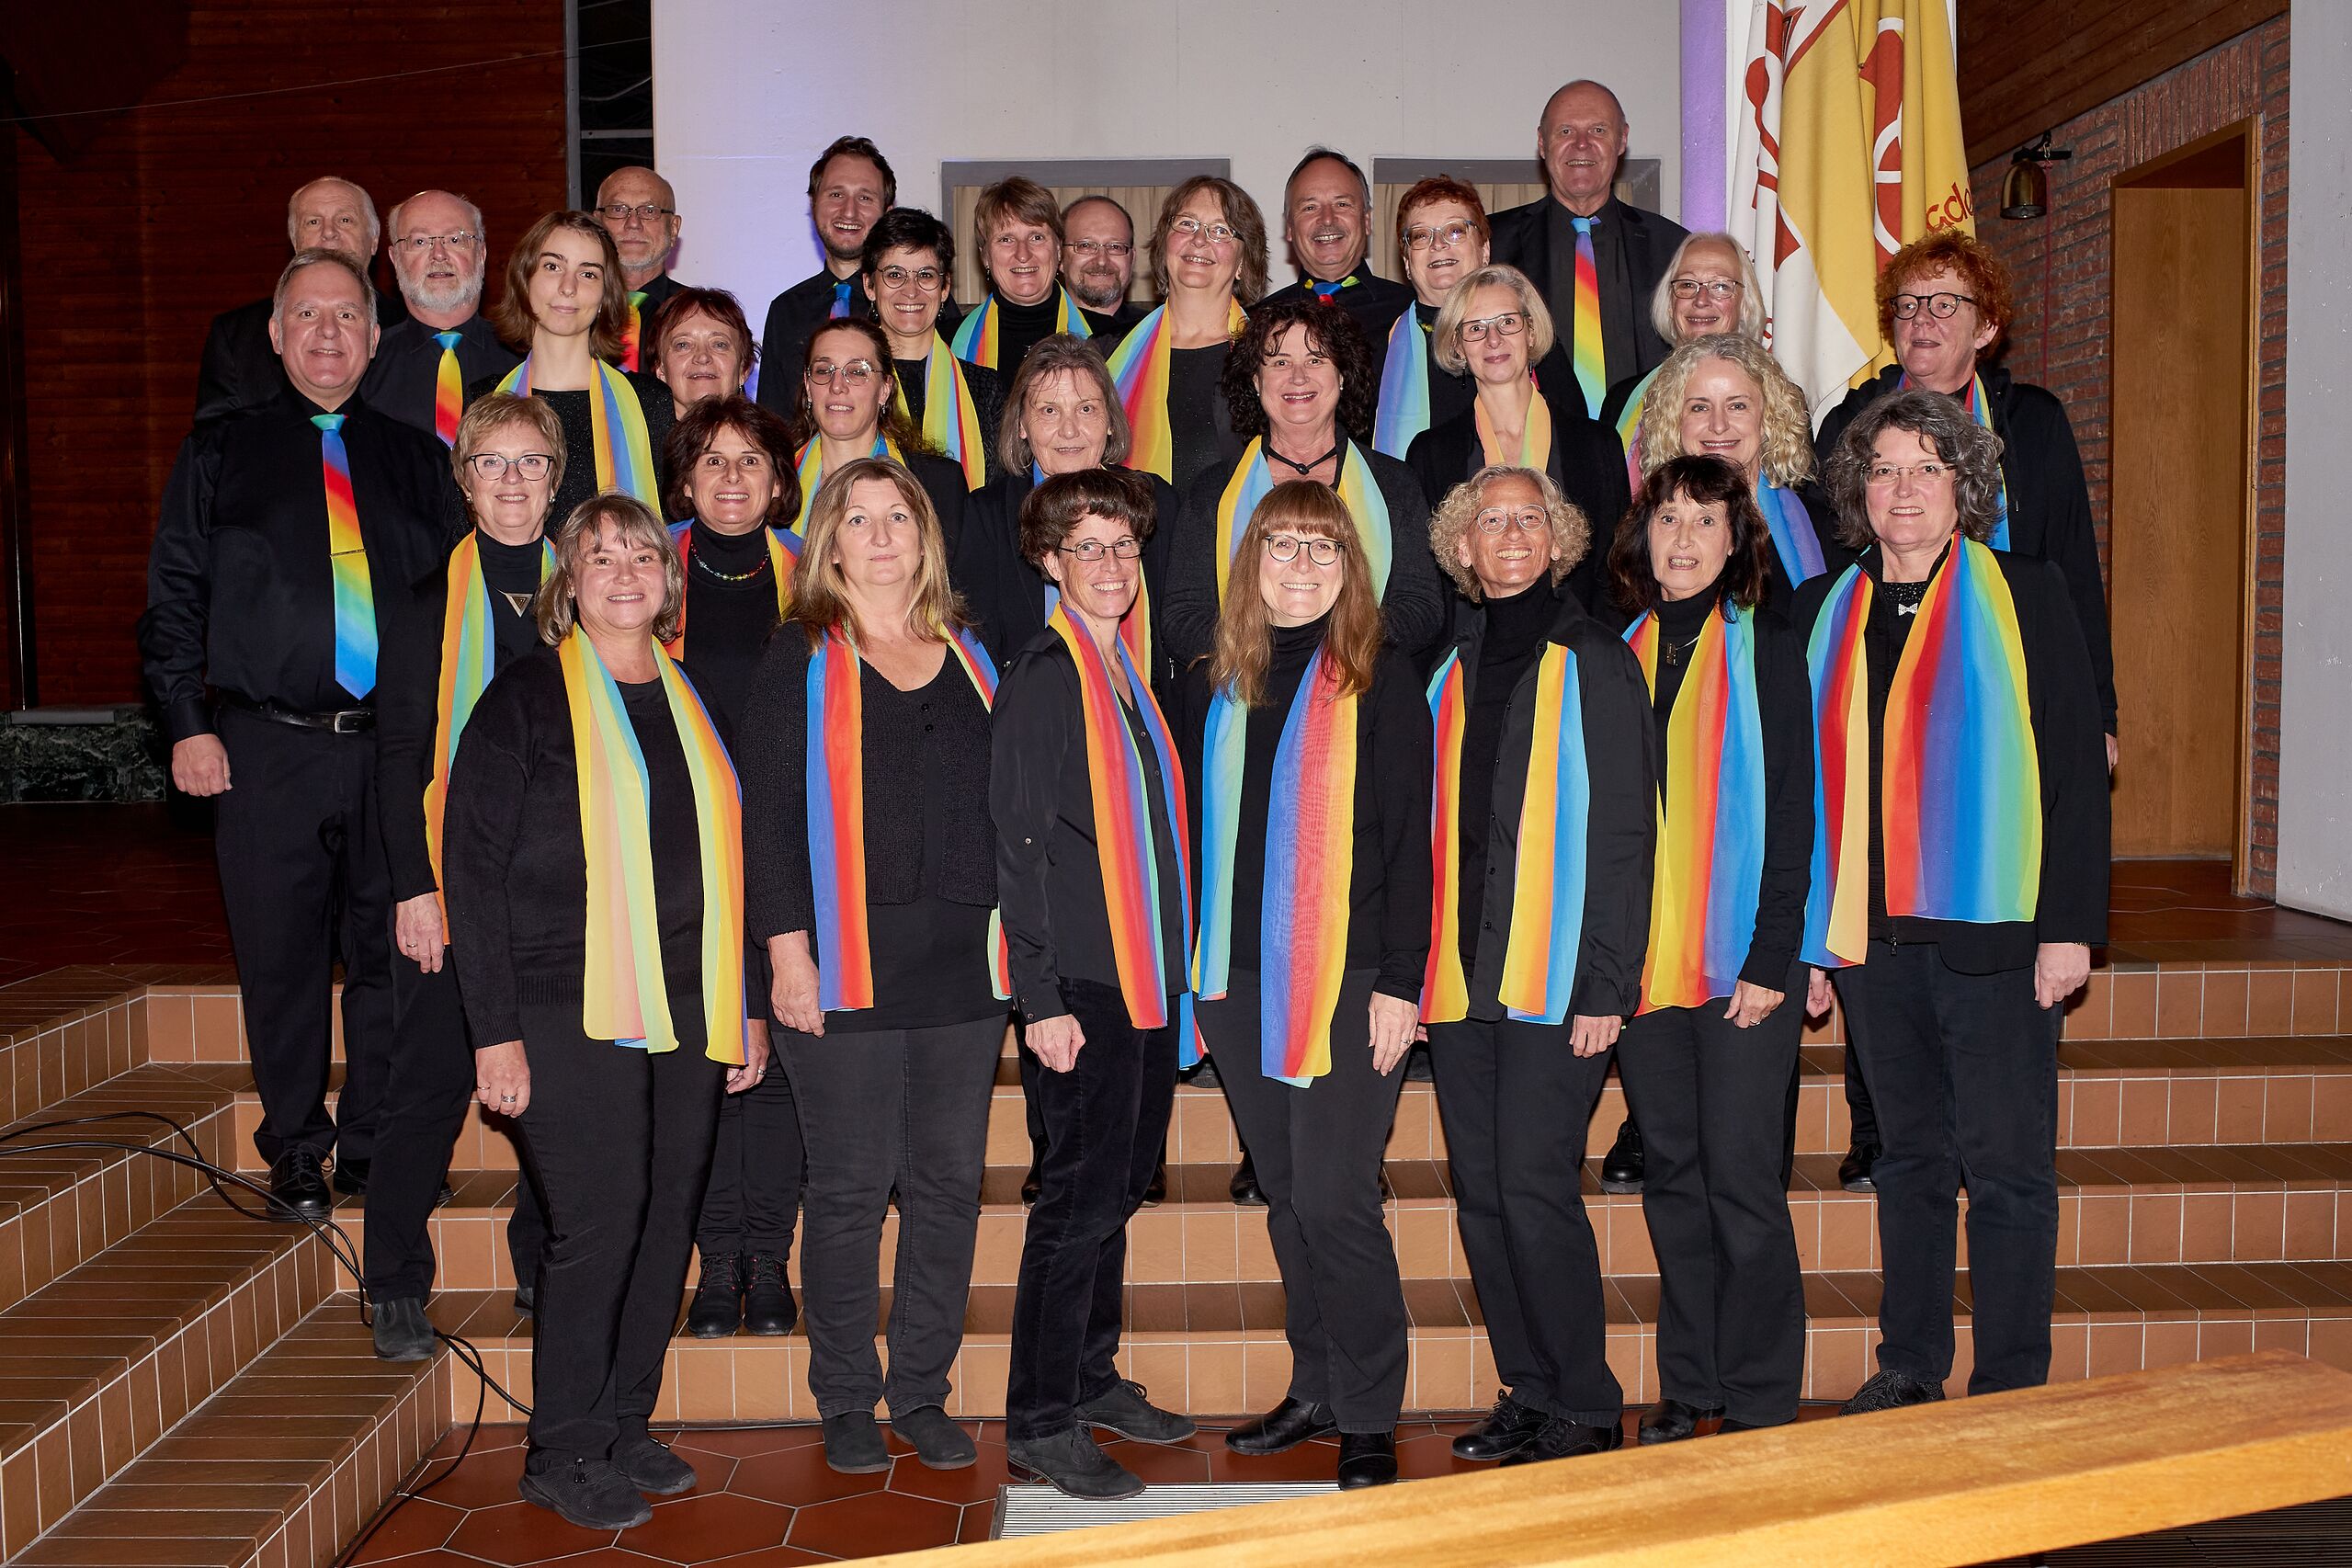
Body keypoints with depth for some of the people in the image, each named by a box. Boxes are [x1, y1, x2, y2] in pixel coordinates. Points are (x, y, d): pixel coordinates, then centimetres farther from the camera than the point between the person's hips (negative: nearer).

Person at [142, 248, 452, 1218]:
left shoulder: (418, 459, 12)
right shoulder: (219, 455, 9)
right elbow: (173, 599, 7)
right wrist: (188, 724, -3)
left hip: (401, 747, 1)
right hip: (265, 748, -1)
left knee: (392, 953, 6)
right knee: (282, 957, 4)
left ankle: (374, 1147, 21)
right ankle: (295, 1154, 20)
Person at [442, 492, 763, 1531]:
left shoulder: (692, 703, 14)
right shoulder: (527, 697, -2)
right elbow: (472, 866, -6)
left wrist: (746, 1008, 13)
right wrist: (495, 1031, -11)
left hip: (685, 1014, 5)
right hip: (569, 1013, -5)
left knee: (667, 1220, 8)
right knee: (601, 1220, -6)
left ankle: (623, 1429, 23)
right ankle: (561, 1454, 10)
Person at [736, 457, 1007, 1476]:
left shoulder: (969, 657, 14)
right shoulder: (800, 663, 2)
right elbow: (769, 816, -3)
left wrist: (1014, 941, 10)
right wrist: (789, 951, -11)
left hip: (964, 965, 4)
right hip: (848, 967, -4)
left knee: (950, 1182, 7)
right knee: (853, 1186, 2)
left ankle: (923, 1393, 20)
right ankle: (847, 1403, 16)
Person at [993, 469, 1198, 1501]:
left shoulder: (1128, 671, 15)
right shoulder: (1044, 676, -9)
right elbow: (1020, 843, -12)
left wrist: (1175, 962, 14)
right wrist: (1042, 994, -16)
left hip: (1150, 973, 8)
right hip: (1085, 982, -8)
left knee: (1120, 1185, 15)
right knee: (1084, 1195, -4)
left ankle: (1090, 1379, 29)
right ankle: (1040, 1426, 7)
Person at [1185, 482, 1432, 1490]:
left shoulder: (1382, 682, -2)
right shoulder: (1211, 689, 11)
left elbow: (1408, 839, -5)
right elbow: (1197, 832, 15)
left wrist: (1400, 982, -10)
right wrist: (1194, 972, 10)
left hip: (1349, 980, -5)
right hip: (1237, 981, 5)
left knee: (1334, 1200, -5)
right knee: (1285, 1198, 12)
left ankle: (1368, 1418, 10)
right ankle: (1316, 1389, 26)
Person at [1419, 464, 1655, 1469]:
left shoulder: (1597, 664, -1)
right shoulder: (1449, 670, 14)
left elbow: (1624, 836, -5)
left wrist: (1607, 982, -12)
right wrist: (1410, 968, 9)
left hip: (1557, 973, -5)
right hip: (1459, 974, 5)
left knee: (1533, 1182, -8)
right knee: (1481, 1193, 7)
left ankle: (1586, 1410, 7)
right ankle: (1530, 1394, 21)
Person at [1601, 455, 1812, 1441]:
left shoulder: (1767, 654, 1)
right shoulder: (1617, 656, 11)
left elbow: (1792, 818, -3)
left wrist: (1772, 959, -11)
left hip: (1742, 961, -4)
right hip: (1641, 958, 4)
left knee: (1740, 1175, -3)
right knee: (1673, 1175, 9)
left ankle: (1759, 1402, 11)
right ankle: (1690, 1387, 21)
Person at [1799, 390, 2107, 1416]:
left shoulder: (2027, 597, 1)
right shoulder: (1824, 612, 11)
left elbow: (2076, 765, -3)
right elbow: (1805, 784, 12)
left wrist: (2071, 924, -10)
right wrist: (1805, 938, 8)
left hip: (1994, 933, -3)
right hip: (1870, 935, 4)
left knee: (2006, 1164, 2)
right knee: (1909, 1155, 13)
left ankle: (2010, 1390, 14)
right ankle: (1909, 1369, 24)